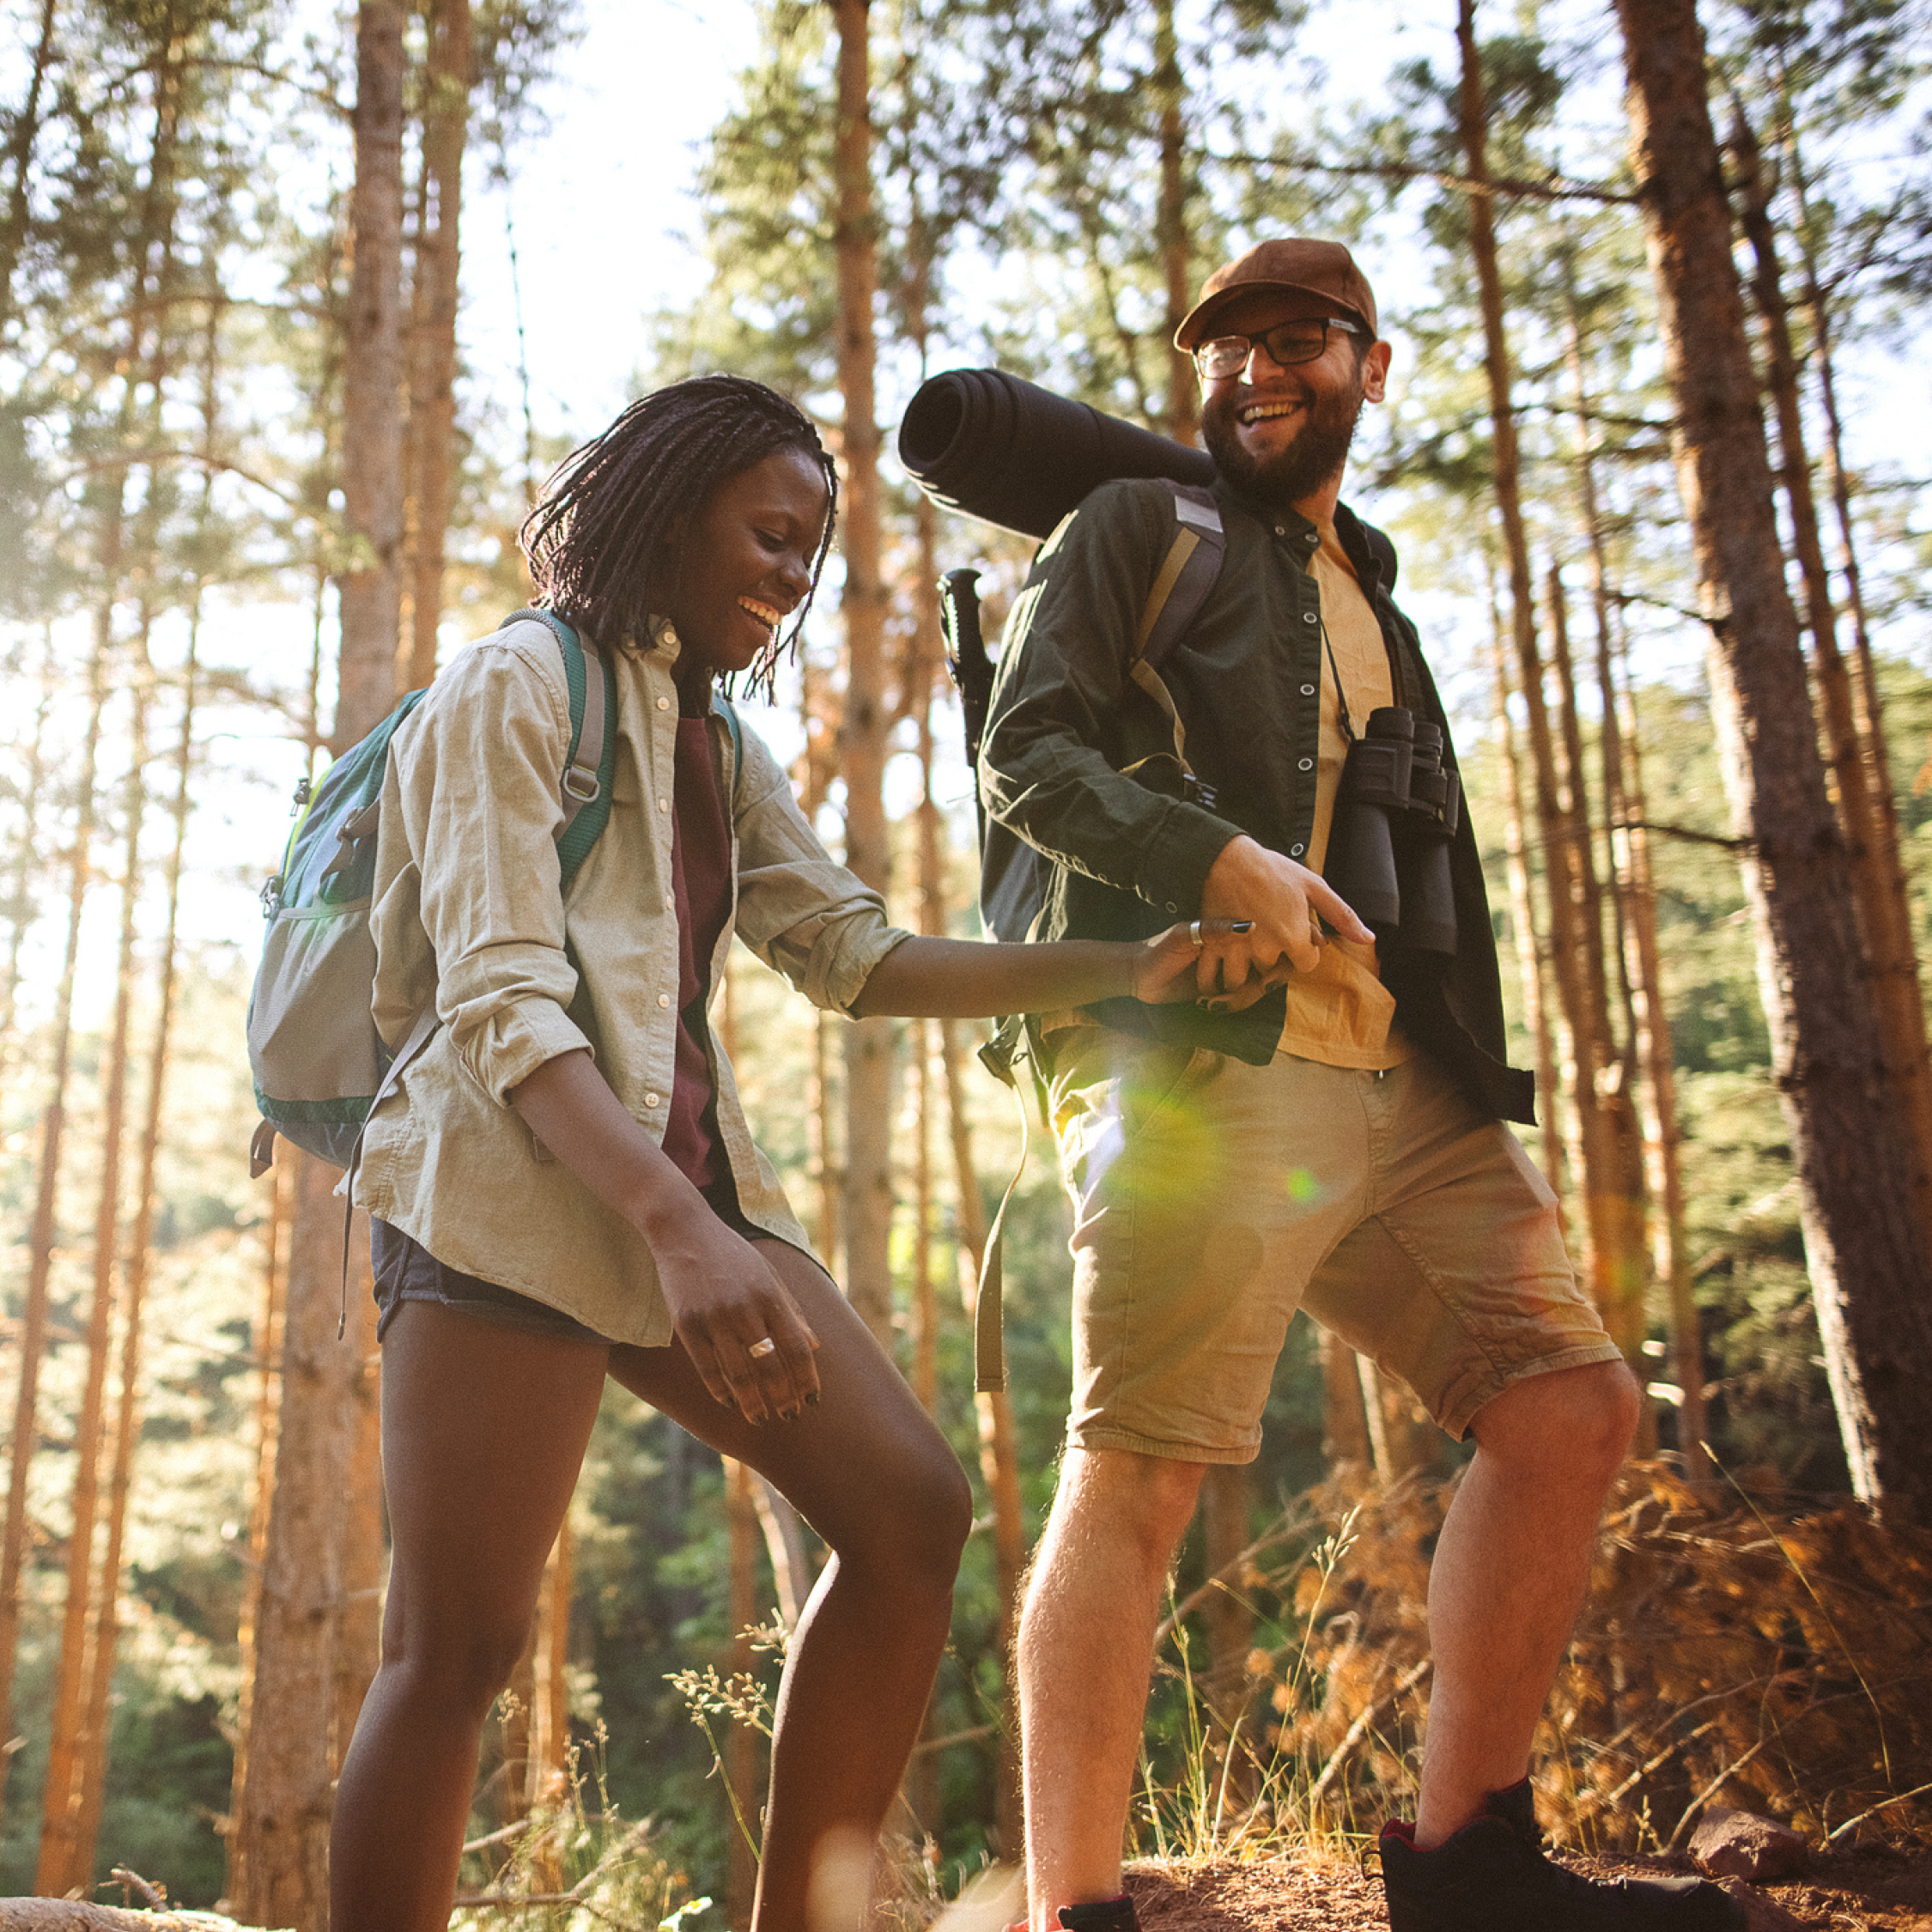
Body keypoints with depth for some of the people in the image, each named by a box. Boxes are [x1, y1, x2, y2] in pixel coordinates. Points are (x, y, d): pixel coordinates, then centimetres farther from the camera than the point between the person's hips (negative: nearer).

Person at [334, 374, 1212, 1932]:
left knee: (914, 1513, -2)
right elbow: (500, 1000, -15)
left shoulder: (719, 750, 22)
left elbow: (861, 960, 15)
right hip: (514, 1195, -8)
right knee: (458, 1652, -9)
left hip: (685, 1187, 8)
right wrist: (680, 1231, -29)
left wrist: (1123, 972, 5)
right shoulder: (518, 684, -2)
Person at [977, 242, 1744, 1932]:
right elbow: (1025, 749, -3)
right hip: (1197, 1063, -7)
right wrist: (1216, 856, -19)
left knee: (1574, 1404, 2)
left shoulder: (1372, 605, 30)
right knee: (1140, 1472, -12)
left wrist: (1480, 1084, 18)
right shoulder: (1138, 531, 10)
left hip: (1403, 1089, 7)